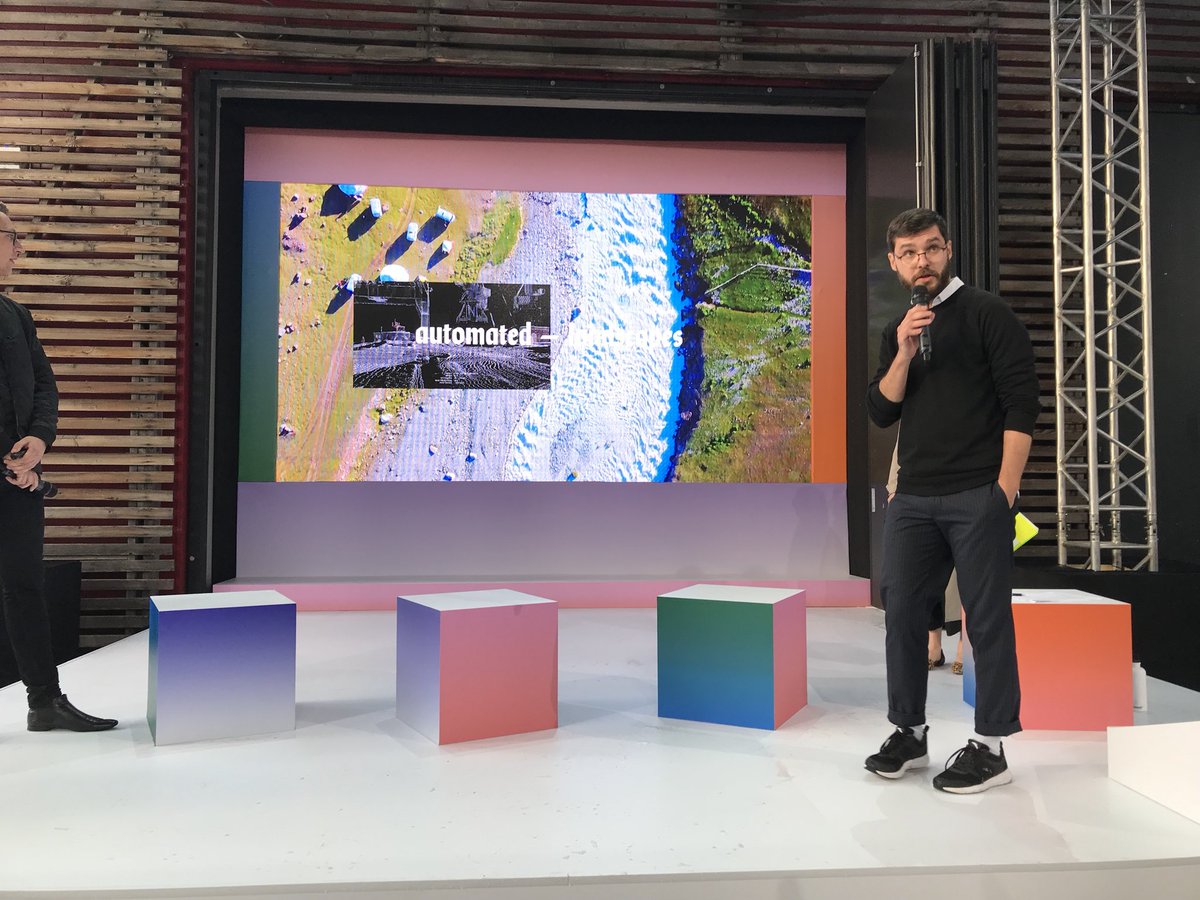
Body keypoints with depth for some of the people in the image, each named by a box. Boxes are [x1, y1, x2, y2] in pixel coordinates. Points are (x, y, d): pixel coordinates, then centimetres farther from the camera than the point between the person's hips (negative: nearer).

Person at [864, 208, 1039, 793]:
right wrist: (904, 353, -10)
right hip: (913, 499, 6)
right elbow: (880, 412, 5)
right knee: (903, 614, 9)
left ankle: (991, 748, 13)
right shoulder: (896, 331, 15)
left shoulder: (986, 313, -1)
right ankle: (908, 734, 23)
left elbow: (1021, 403, -7)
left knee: (987, 619, 1)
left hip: (978, 497, -5)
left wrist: (1006, 487, -12)